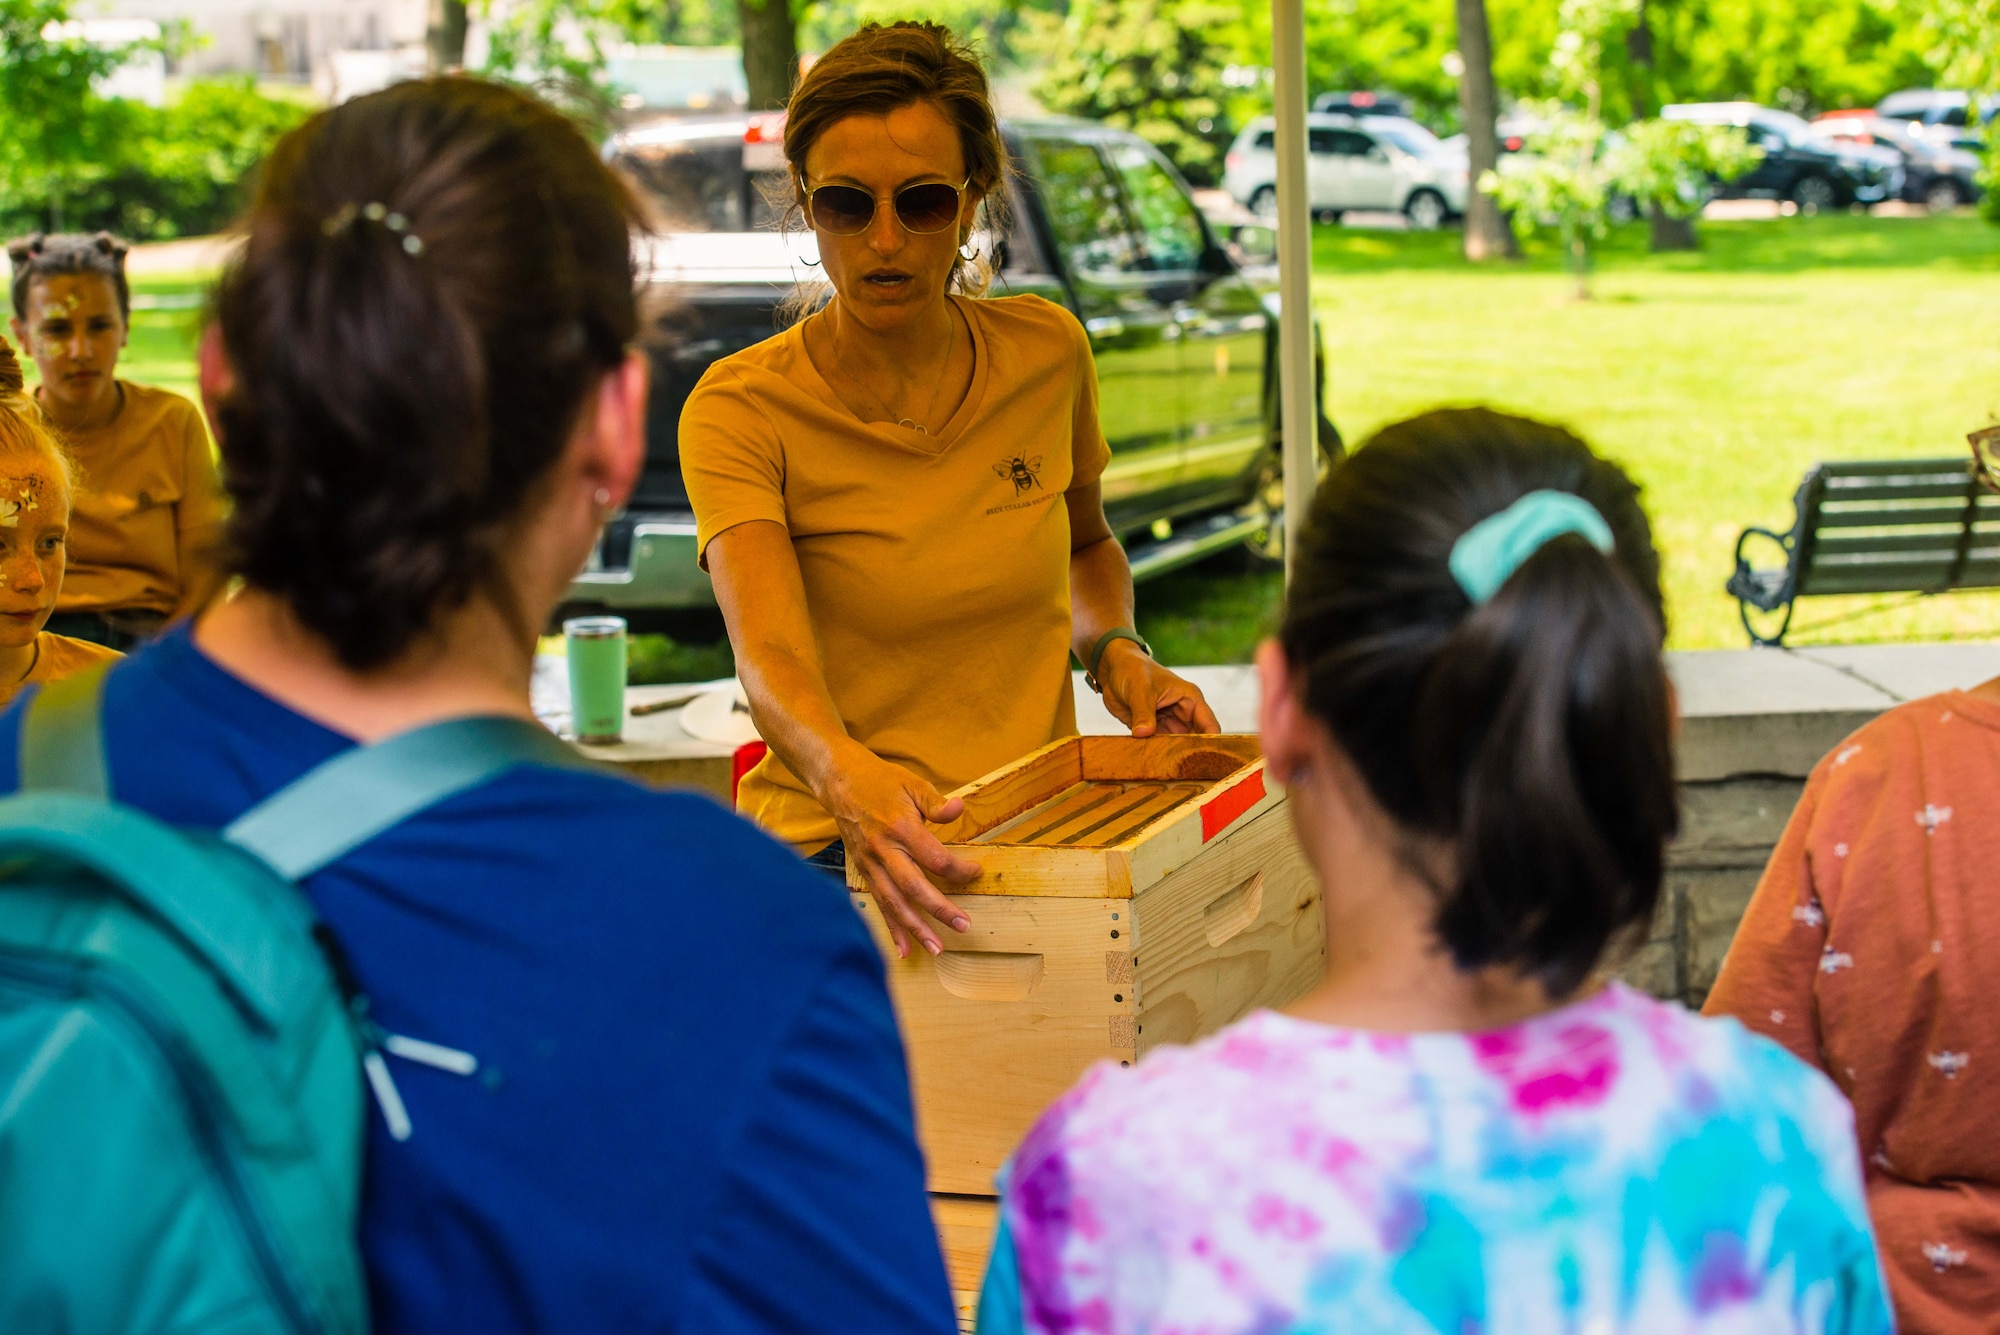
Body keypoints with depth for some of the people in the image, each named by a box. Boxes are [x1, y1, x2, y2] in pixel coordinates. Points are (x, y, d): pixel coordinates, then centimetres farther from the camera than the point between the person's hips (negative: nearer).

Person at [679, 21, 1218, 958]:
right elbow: (772, 662, -26)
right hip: (831, 854, -3)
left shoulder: (1046, 353, 3)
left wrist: (1113, 651, 3)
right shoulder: (742, 410, -10)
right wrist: (850, 777, -47)